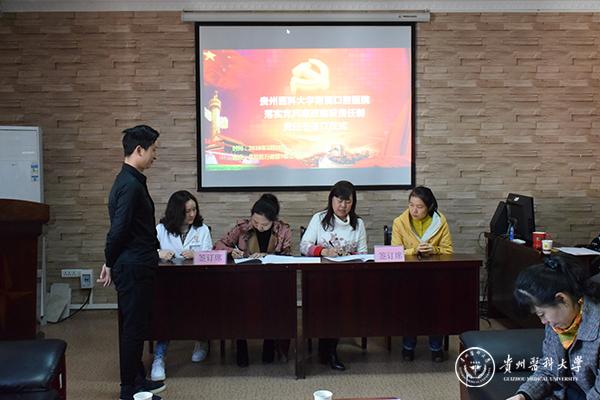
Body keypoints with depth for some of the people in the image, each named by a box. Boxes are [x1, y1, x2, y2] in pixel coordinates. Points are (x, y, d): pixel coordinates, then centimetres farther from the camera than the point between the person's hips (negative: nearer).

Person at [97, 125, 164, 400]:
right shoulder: (131, 185, -19)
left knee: (135, 325, 17)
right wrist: (111, 263, -9)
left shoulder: (131, 181, 13)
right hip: (133, 268, -10)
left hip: (136, 266, 10)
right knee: (134, 327, 0)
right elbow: (118, 230, -22)